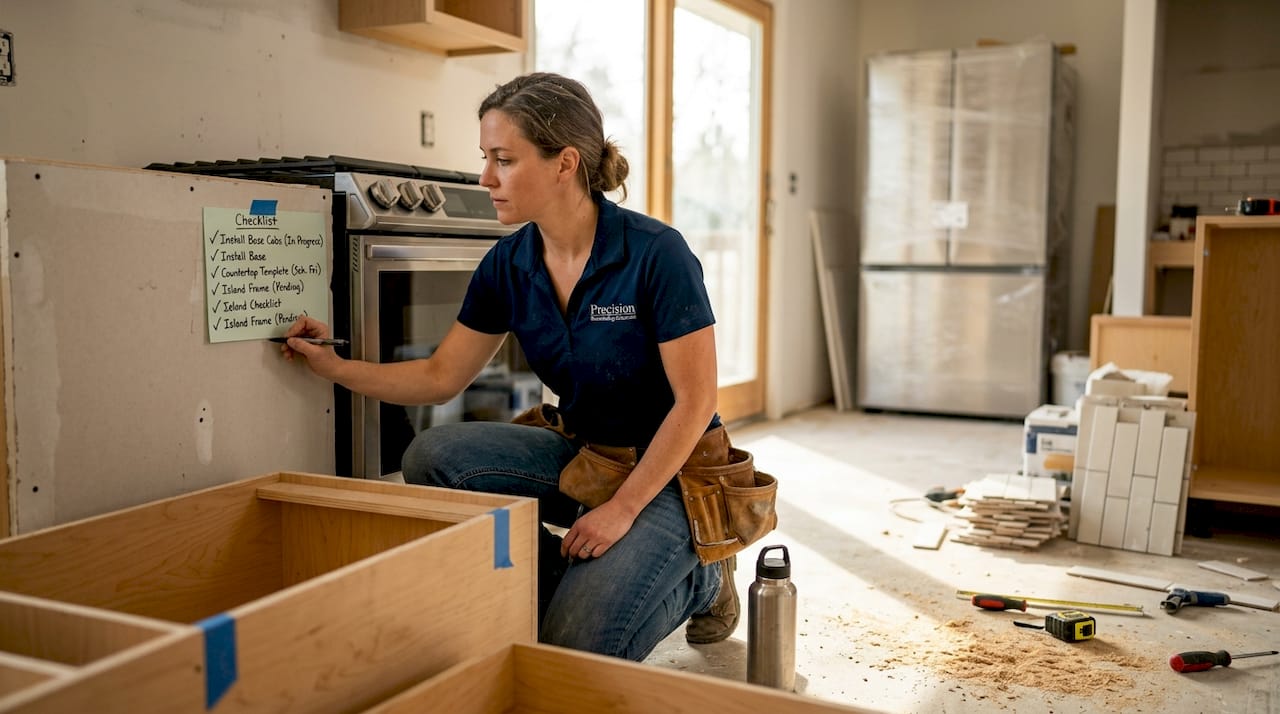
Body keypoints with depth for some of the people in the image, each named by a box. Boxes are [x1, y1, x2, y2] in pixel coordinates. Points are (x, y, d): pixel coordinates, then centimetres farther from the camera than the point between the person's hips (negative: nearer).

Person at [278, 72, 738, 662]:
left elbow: (695, 402, -19)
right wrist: (337, 367, -6)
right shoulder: (509, 265, -4)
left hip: (669, 470, -6)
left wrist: (621, 509, -19)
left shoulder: (654, 253, -21)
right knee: (432, 456, -17)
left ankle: (698, 579, 10)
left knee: (575, 652, -21)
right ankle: (578, 590, 1)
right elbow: (440, 377, 5)